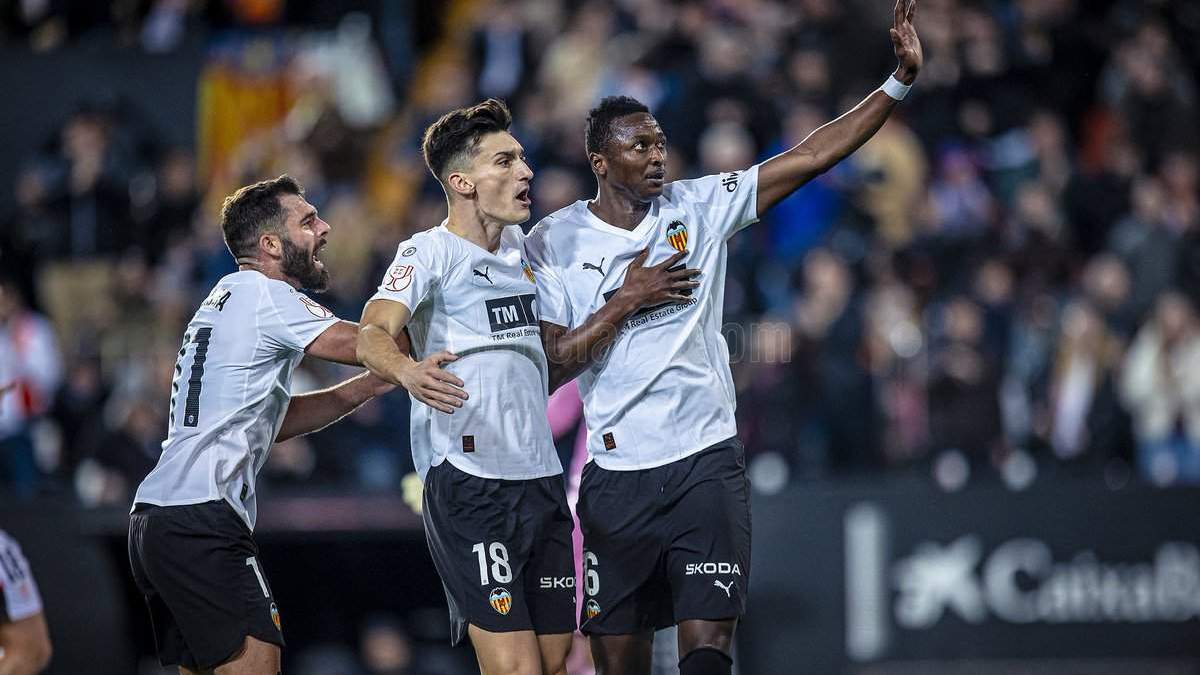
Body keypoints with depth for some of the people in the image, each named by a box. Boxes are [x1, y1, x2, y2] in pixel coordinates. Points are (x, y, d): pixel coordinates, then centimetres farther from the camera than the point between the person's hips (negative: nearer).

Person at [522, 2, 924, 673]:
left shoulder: (698, 206, 3)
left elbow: (812, 157, -2)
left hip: (707, 463, 0)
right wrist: (625, 302, -13)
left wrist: (901, 81, -10)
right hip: (618, 475, 0)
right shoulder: (555, 242, 1)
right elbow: (548, 365, -5)